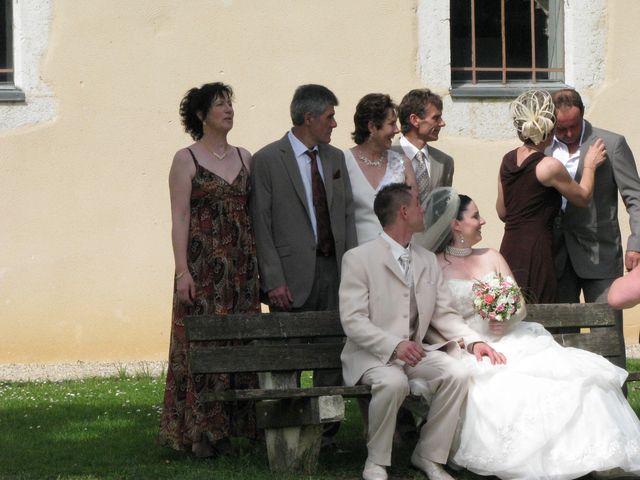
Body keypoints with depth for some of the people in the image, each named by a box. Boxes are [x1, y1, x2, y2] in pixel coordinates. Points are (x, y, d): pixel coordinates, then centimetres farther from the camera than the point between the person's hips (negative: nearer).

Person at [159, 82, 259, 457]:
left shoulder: (245, 158, 12)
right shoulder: (186, 160, -2)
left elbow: (254, 212, 13)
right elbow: (180, 218, -7)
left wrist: (261, 262, 6)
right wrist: (182, 271, -14)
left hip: (242, 264, 5)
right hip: (202, 263, -5)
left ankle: (233, 424, 9)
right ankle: (200, 431, -3)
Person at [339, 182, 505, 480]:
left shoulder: (427, 261, 16)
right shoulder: (358, 259, -5)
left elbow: (444, 315, 12)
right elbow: (353, 321, -14)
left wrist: (473, 341, -8)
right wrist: (394, 346, -27)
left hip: (415, 351, 5)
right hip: (371, 353, -5)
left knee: (456, 373, -23)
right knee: (393, 382, -37)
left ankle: (429, 456, -9)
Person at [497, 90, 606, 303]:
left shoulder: (508, 160, 7)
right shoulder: (550, 166, -13)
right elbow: (583, 197, 2)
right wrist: (590, 166, 16)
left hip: (509, 248, 7)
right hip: (535, 252, -7)